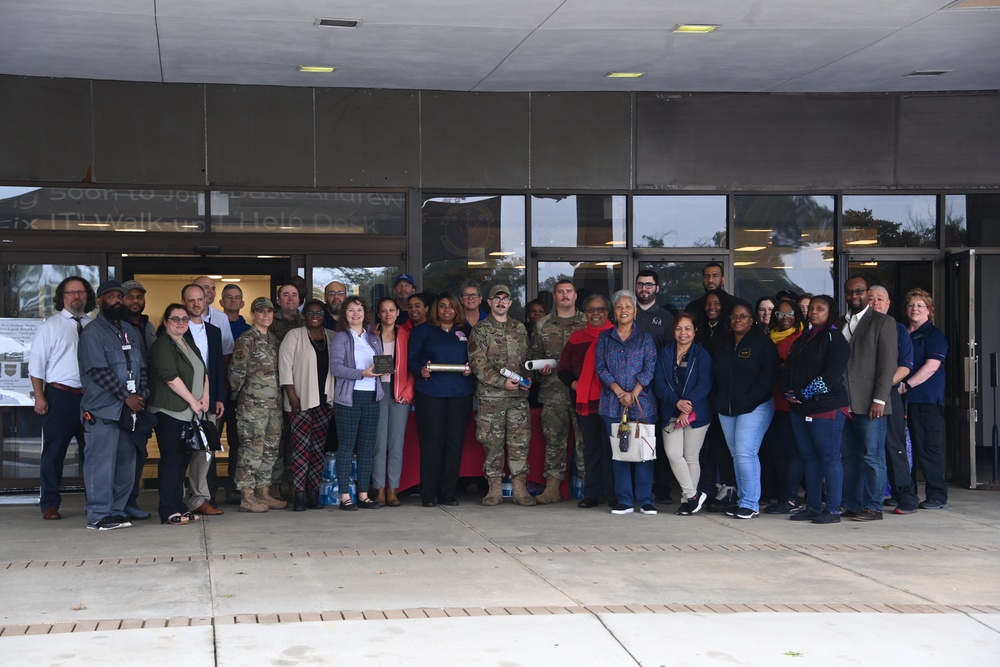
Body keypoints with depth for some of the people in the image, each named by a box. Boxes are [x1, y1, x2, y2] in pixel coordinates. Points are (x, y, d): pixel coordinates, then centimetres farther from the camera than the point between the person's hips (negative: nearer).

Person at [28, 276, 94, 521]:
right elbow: (36, 363, -1)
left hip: (90, 397, 3)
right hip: (60, 396, -3)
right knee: (54, 452, 2)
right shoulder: (50, 326, 1)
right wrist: (39, 397, -8)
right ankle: (50, 505, 9)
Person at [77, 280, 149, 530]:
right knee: (101, 462, -6)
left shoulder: (132, 332, 17)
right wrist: (127, 397, -15)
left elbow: (142, 367, 16)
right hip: (102, 410, -7)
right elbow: (99, 370, -14)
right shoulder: (93, 332, -5)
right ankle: (98, 516, -1)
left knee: (126, 462, 7)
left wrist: (142, 395, -1)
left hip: (129, 409, 7)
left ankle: (117, 511, 15)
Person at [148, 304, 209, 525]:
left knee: (183, 459, 9)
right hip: (170, 412, -8)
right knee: (171, 459, -8)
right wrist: (193, 401, -13)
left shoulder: (189, 344, 19)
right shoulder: (162, 345, -7)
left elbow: (203, 371, 20)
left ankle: (179, 507, 14)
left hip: (190, 412, 8)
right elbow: (171, 377, -16)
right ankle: (169, 512, -7)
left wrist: (205, 396, 2)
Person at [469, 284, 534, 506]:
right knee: (492, 442, 0)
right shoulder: (480, 330, 1)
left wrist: (528, 378, 0)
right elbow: (477, 363, -7)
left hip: (519, 395, 3)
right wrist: (502, 381, -14)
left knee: (520, 441, 0)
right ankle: (495, 489, 8)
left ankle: (520, 488, 4)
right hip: (490, 396, -3)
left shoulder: (520, 329, 14)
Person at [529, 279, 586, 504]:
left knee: (584, 438, -3)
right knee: (553, 439, 3)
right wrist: (540, 367, -4)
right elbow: (533, 355, 16)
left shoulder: (587, 323, 6)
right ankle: (552, 487, 7)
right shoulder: (543, 326, 13)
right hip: (553, 391, 2)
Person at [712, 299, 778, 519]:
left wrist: (750, 400, -17)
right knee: (736, 455, 8)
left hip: (754, 407, -7)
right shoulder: (724, 344, 15)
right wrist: (717, 400, 4)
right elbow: (717, 375, 18)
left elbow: (768, 375, -11)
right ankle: (742, 500, 14)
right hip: (726, 409, 7)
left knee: (745, 453, -14)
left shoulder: (762, 342, -4)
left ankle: (751, 503, -9)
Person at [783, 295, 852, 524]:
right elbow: (788, 369, 18)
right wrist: (788, 392, -1)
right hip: (800, 409, 8)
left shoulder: (834, 338, -6)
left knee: (829, 458, -5)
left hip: (827, 408, -8)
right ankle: (813, 507, 17)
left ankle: (833, 509, -2)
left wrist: (804, 393, -15)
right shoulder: (802, 339, 20)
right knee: (809, 458, 11)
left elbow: (832, 374, -16)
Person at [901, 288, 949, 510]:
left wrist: (907, 385, -17)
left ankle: (937, 496, -3)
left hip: (926, 399, -7)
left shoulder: (934, 335, -1)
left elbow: (932, 366, -13)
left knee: (928, 447, -7)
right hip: (903, 400, 7)